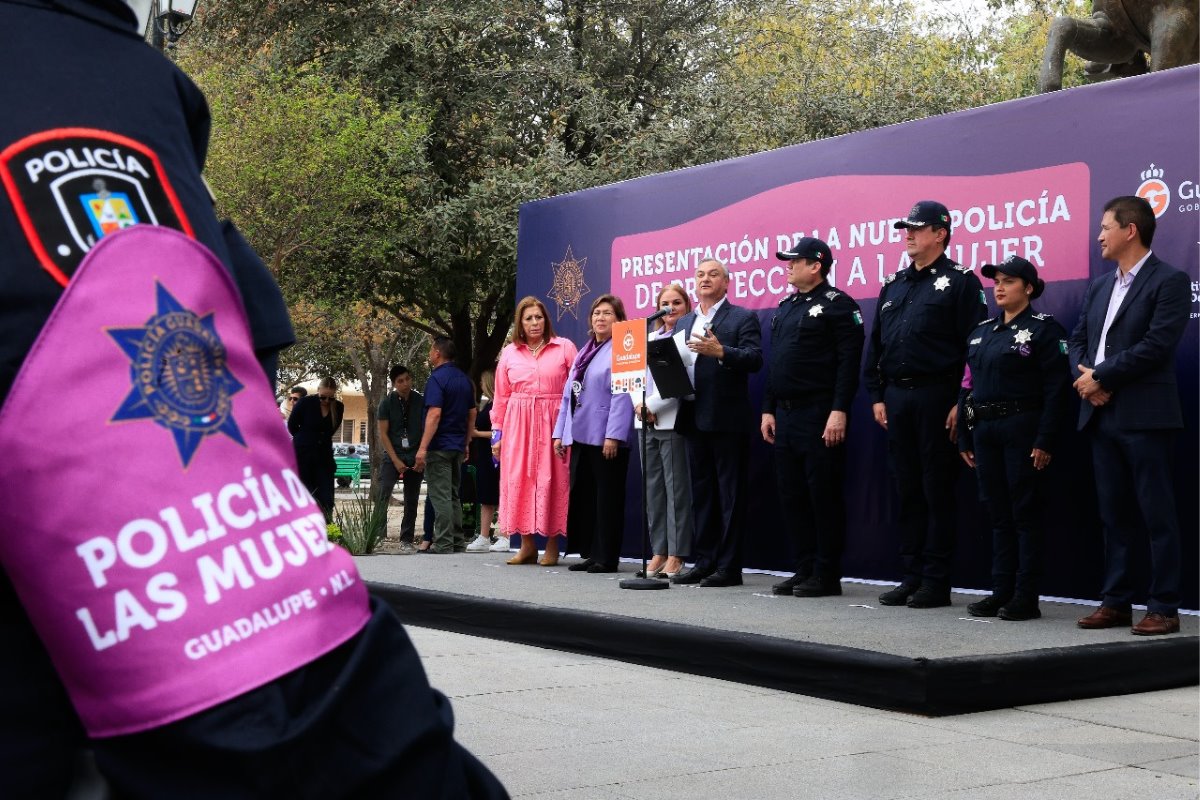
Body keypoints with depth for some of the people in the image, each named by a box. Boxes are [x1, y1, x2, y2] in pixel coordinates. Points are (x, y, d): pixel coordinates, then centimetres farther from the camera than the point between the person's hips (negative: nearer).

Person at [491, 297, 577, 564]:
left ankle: (552, 545, 2)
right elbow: (501, 397, 14)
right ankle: (527, 545, 5)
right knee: (519, 480, -1)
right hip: (518, 425, 3)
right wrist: (497, 432, 9)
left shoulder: (564, 347, 4)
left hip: (553, 424, -3)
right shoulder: (509, 352, 13)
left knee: (552, 481, -4)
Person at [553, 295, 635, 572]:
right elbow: (568, 395, 19)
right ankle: (589, 553, 18)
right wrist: (560, 432, 15)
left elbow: (622, 396, -16)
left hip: (606, 438, -8)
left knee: (607, 497, -2)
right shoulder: (583, 353, 18)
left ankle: (606, 557, 4)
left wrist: (614, 435, -22)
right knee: (582, 496, 10)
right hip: (580, 436, 8)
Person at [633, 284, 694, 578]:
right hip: (646, 422, 7)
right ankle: (658, 551, 12)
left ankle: (676, 555, -2)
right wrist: (640, 405, -3)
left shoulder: (688, 336, -1)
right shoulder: (649, 338, 19)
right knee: (653, 488, 7)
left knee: (676, 487, -5)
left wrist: (652, 405, -13)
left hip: (672, 420, -7)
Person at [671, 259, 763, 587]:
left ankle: (729, 566, 0)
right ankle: (704, 561, 16)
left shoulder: (742, 318, 0)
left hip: (727, 420, -6)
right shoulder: (684, 322, 19)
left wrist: (720, 351, -26)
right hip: (694, 420, 6)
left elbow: (755, 359, -13)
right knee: (701, 492, 10)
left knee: (730, 494, -3)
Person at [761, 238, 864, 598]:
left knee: (824, 496, -3)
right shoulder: (785, 307, 18)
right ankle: (804, 570, 17)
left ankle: (827, 575, 3)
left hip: (820, 415, -8)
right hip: (785, 415, 8)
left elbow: (849, 361, -14)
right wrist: (769, 409, 15)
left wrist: (839, 411, -21)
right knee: (791, 496, 9)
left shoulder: (837, 304, -7)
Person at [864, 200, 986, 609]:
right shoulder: (893, 285, 16)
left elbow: (974, 345, -9)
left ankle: (936, 582, 4)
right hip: (897, 399, 6)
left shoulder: (960, 281, -3)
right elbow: (875, 344, 18)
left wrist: (962, 403, -14)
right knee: (907, 490, 9)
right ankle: (912, 576, 15)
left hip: (937, 398, -6)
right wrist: (877, 396, 10)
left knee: (937, 491, -2)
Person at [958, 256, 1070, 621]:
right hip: (985, 430, 6)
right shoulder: (982, 331, 15)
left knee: (1025, 513, -2)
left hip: (1022, 431, -6)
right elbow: (968, 385, 16)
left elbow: (1056, 389, -11)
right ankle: (1001, 592, 14)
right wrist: (965, 437, 11)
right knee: (999, 514, 9)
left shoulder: (1043, 328, -5)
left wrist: (1045, 441, -17)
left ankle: (1026, 598, 2)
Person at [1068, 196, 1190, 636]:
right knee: (1114, 514, 11)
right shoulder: (1099, 286, 17)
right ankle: (1116, 601, 17)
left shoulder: (1169, 281, -6)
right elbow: (1078, 339, 15)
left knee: (1157, 514, -2)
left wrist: (1100, 376, -13)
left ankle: (1163, 608, 2)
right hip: (1102, 416, 7)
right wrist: (1083, 373, -5)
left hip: (1145, 416, -7)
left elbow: (1156, 344, -16)